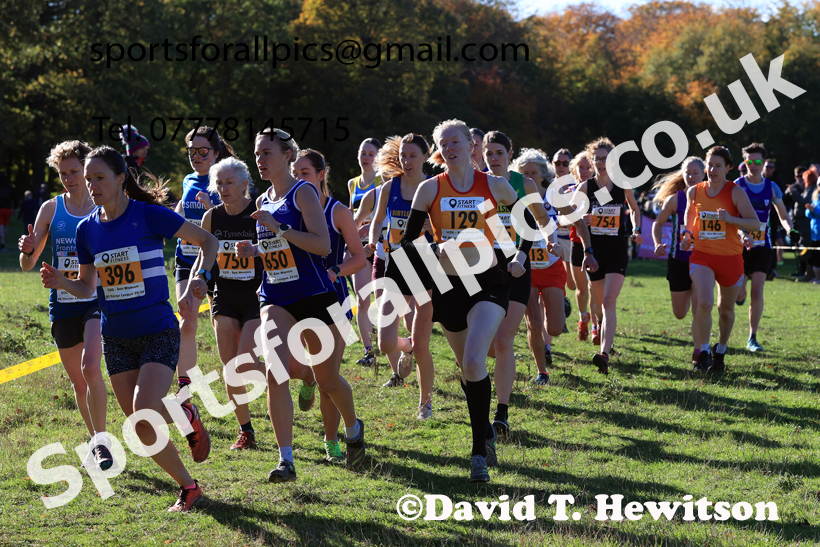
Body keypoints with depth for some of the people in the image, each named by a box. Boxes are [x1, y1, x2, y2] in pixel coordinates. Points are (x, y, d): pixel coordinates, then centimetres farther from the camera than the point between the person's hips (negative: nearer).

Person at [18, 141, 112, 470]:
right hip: (63, 304, 3)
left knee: (90, 367, -24)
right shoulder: (51, 209, 4)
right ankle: (97, 442, 29)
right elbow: (27, 265, 5)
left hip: (97, 301, -3)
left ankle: (101, 439, -15)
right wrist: (27, 250, -18)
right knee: (77, 380, 12)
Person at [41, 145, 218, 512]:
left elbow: (207, 241, -4)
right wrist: (61, 282, -8)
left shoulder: (149, 215, -11)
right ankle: (187, 487, 23)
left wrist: (196, 286, -19)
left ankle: (187, 416, 9)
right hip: (116, 339, 5)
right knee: (142, 431, 2)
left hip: (158, 332, -5)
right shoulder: (87, 228, 4)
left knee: (144, 416, -23)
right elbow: (87, 287, 13)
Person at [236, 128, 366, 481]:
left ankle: (353, 430, 40)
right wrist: (254, 250, 5)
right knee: (275, 372, -18)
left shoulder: (303, 193, -8)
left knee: (327, 380, 9)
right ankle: (286, 460, -18)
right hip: (276, 301, 5)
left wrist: (279, 229, -24)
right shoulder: (263, 202, 12)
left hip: (315, 297, -5)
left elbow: (322, 244, -19)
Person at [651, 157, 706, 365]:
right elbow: (658, 224, 8)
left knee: (699, 307, -14)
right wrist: (658, 244, -9)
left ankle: (698, 351, -2)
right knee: (679, 313, 10)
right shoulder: (675, 200, -3)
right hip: (679, 260, 1)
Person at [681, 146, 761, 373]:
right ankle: (704, 352, -5)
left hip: (730, 258, -1)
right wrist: (687, 235, 3)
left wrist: (730, 218, -28)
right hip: (702, 255, 1)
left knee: (726, 309, 12)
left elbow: (755, 223, -12)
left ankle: (720, 352, 35)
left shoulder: (736, 192, -7)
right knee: (704, 303, -21)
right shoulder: (694, 192, 2)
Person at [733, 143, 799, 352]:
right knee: (738, 295, -9)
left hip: (762, 247, 1)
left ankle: (753, 338, 2)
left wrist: (790, 230, -11)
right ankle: (739, 293, 29)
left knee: (757, 292, -8)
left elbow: (783, 215, 10)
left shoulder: (771, 187, 3)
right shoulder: (737, 186, -4)